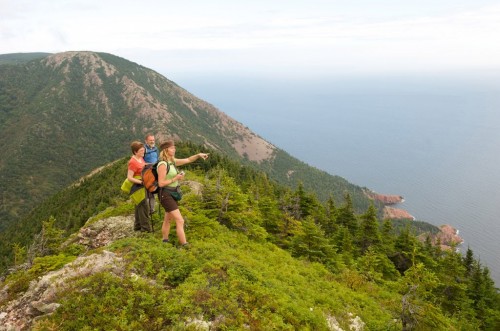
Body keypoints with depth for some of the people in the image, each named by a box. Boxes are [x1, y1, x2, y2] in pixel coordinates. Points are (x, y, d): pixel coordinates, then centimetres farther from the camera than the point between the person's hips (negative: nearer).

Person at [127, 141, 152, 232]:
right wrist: (141, 182, -27)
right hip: (137, 187, -9)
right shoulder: (133, 162, -21)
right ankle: (145, 228, 4)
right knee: (144, 207, -5)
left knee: (139, 207, 18)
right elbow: (129, 177, -23)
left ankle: (137, 226, 30)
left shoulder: (141, 158, 5)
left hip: (142, 186, 9)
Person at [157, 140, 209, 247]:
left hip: (172, 194, 9)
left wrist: (198, 155, 1)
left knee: (168, 220, 19)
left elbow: (188, 160, 14)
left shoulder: (173, 161, 6)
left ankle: (165, 241, 31)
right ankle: (184, 245, -5)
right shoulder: (163, 164, -18)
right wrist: (175, 178, -19)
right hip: (166, 195, -9)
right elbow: (161, 183, -20)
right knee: (180, 221, -9)